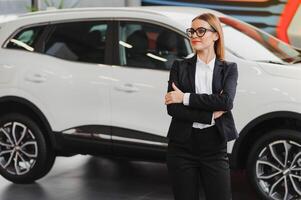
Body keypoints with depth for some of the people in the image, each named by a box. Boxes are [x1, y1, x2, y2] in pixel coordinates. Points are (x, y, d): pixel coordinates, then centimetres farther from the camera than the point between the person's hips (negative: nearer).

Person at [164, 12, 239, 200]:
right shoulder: (180, 66, 5)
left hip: (214, 147, 0)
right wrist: (210, 115, -13)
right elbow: (172, 108, -6)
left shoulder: (229, 68, 5)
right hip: (182, 147, 1)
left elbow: (226, 101, -14)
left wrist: (185, 98, -13)